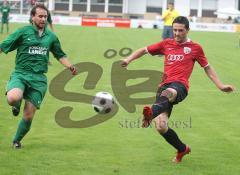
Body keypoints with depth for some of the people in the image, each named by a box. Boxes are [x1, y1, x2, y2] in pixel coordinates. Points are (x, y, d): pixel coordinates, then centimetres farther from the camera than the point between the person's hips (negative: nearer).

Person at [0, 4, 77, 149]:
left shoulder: (51, 37, 12)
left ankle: (17, 141, 26)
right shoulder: (23, 32, 1)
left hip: (39, 78, 3)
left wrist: (70, 66, 6)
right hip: (20, 74, -3)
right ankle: (17, 105, 5)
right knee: (13, 98, -34)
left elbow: (60, 55, 23)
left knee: (29, 116, 0)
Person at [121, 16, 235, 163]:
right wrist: (129, 59, 13)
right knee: (161, 127, -9)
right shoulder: (166, 44, 21)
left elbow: (207, 68, 23)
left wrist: (220, 85, 15)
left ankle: (151, 113, -73)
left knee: (168, 93, -43)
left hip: (180, 86, -3)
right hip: (165, 86, 3)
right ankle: (182, 149, 16)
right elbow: (145, 50, 28)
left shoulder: (195, 48, 16)